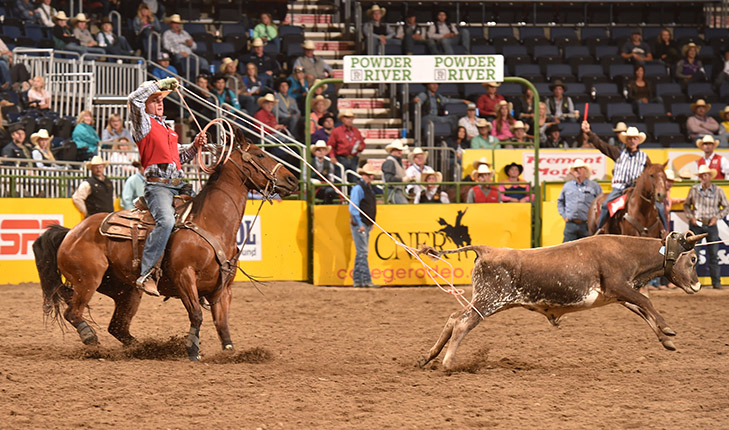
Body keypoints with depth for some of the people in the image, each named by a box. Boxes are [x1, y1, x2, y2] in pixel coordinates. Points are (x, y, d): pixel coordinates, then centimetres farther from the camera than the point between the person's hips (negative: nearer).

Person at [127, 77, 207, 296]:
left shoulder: (168, 129, 27)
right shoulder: (144, 123, 4)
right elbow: (134, 99, -15)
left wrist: (195, 146, 16)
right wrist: (161, 84, -9)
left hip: (177, 186, 9)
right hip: (158, 185, -9)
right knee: (166, 221, -33)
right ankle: (146, 275, -37)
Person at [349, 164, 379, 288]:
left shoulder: (368, 188, 16)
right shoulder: (358, 188, -13)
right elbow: (353, 208, -19)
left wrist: (370, 223, 19)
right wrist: (359, 224, -20)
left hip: (366, 225, 10)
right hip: (359, 225, -10)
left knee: (361, 253, 11)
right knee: (363, 252, -11)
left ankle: (357, 280, 15)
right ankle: (366, 280, -13)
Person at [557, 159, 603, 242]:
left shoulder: (594, 186, 3)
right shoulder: (567, 186, 11)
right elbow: (560, 201, 22)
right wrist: (564, 215, 9)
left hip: (587, 226, -2)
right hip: (571, 225, 2)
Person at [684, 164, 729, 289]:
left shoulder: (718, 191, 0)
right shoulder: (694, 190, 1)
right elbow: (686, 205, 12)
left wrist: (716, 217, -7)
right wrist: (691, 216, -4)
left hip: (711, 224, 0)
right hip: (696, 224, 0)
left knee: (713, 254, 1)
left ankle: (716, 282, 6)